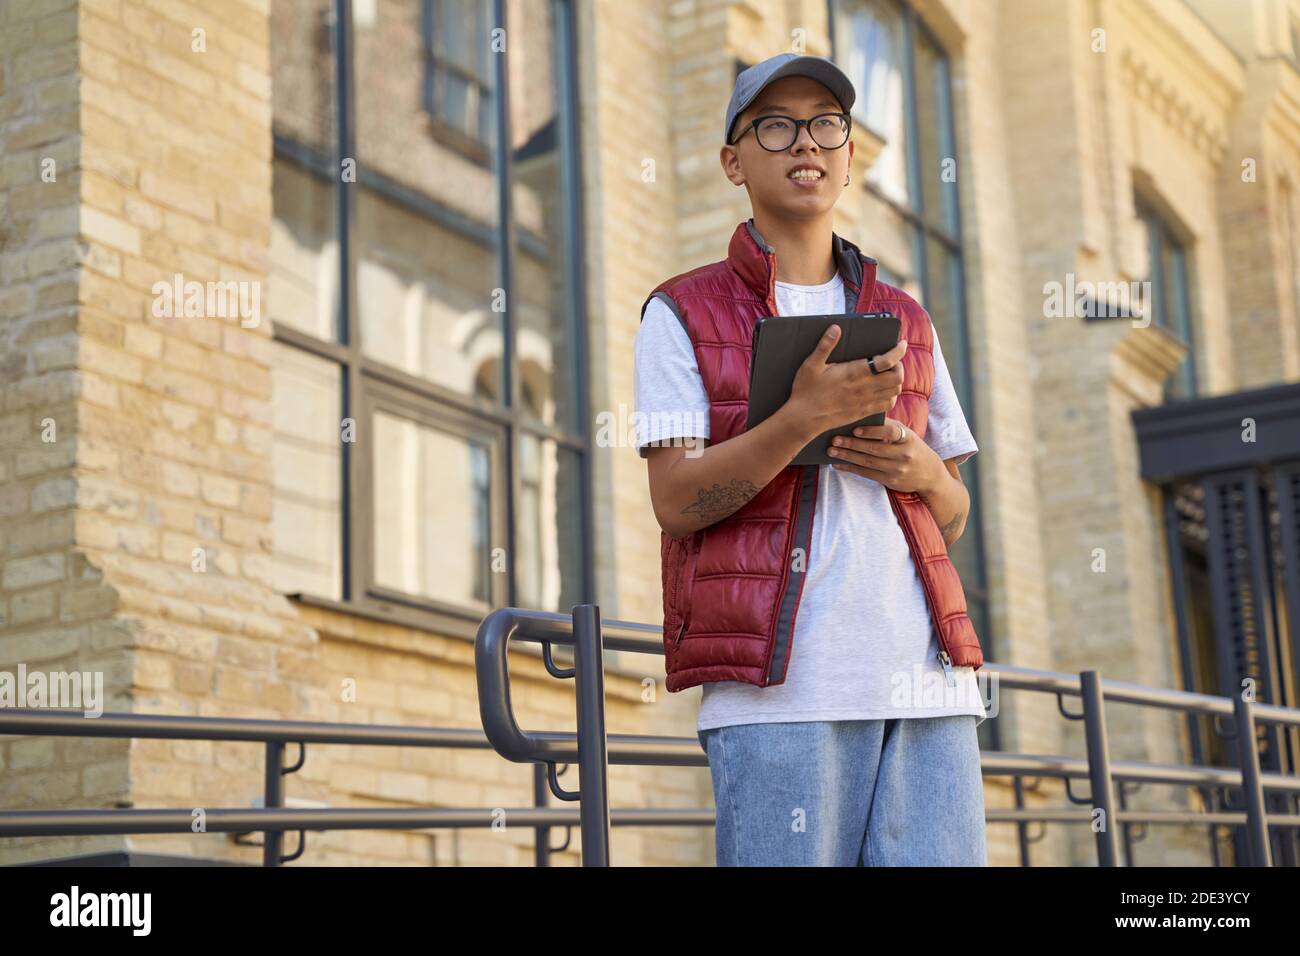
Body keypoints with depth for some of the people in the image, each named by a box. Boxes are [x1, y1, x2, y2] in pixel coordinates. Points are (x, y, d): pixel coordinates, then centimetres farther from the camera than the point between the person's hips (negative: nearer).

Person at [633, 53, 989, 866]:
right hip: (780, 679, -4)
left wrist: (922, 470, -2)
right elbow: (677, 503, -4)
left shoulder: (906, 323, 20)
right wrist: (805, 417, -17)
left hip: (925, 676, 4)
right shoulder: (684, 316, 7)